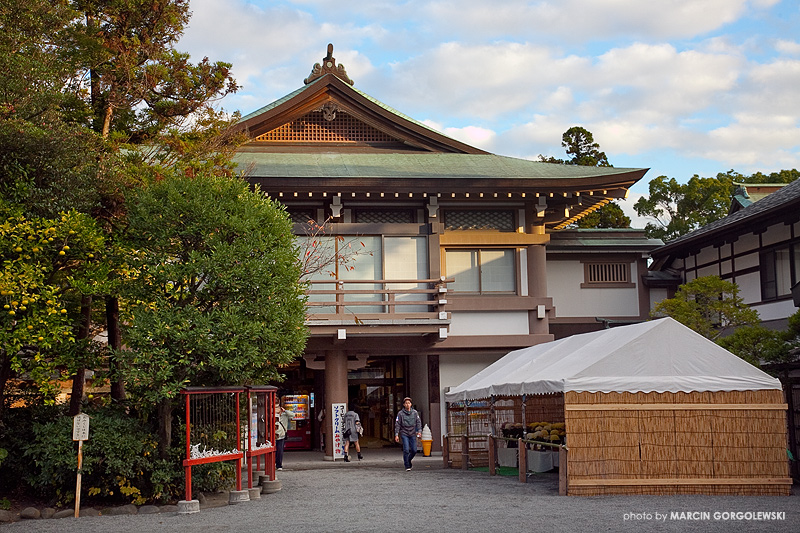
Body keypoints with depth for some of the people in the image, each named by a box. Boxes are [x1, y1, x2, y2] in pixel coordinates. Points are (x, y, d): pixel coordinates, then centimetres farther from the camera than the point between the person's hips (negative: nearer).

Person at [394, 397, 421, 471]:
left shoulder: (415, 412, 4)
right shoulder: (400, 413, -3)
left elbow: (418, 422, 4)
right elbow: (397, 424, -3)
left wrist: (419, 431, -11)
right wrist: (396, 435, -9)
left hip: (413, 434, 3)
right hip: (404, 434, -3)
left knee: (414, 450, 2)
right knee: (406, 450, -11)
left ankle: (408, 460, 30)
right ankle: (407, 466, -2)